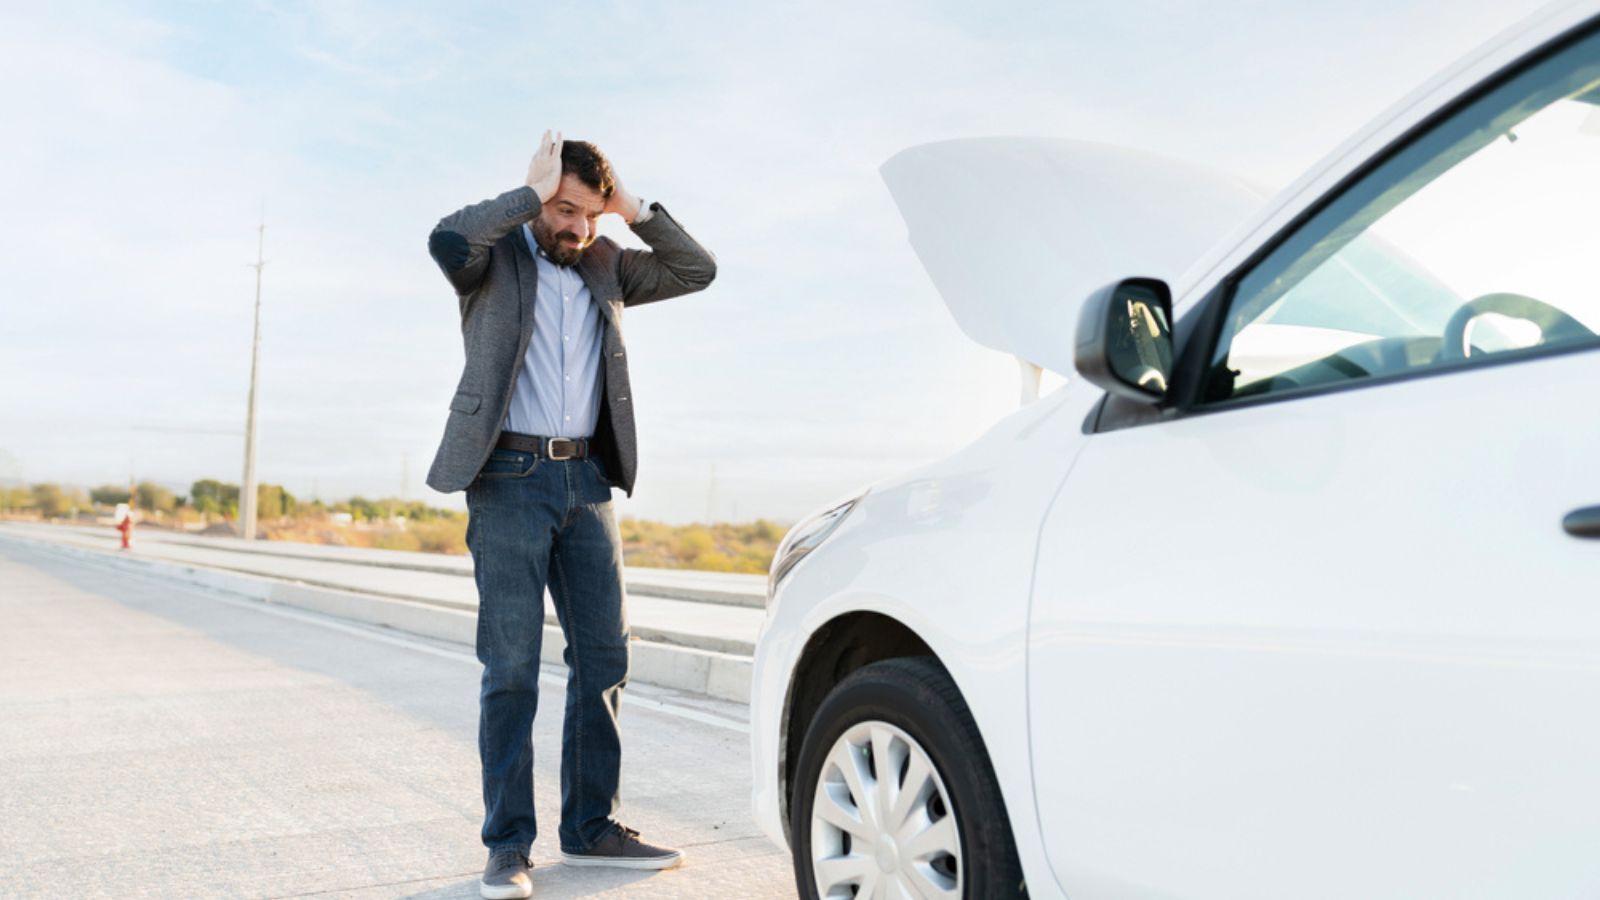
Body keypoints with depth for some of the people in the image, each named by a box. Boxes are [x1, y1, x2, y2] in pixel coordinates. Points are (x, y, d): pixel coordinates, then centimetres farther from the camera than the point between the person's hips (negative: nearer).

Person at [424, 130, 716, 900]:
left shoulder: (604, 267, 14)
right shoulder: (496, 257, 0)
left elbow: (696, 270, 11)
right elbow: (446, 239, -22)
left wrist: (633, 210, 2)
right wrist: (531, 193, -13)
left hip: (586, 478, 5)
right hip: (509, 480, -5)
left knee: (603, 657, 6)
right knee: (511, 666, -5)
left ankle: (589, 828, 17)